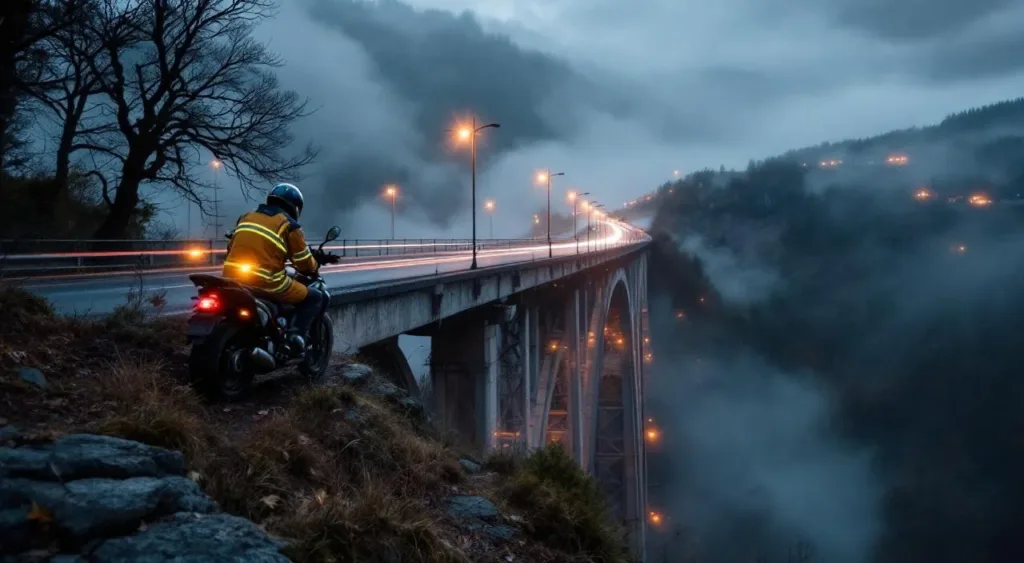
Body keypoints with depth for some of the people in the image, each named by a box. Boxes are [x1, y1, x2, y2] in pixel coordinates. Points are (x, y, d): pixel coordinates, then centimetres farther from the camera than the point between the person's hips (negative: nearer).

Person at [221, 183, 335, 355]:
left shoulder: (246, 217, 18)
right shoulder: (288, 225, 1)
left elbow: (232, 248, 27)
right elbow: (305, 264, 4)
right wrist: (314, 267, 27)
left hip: (233, 281, 6)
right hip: (265, 283, -6)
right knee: (314, 298, 9)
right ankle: (296, 336, -8)